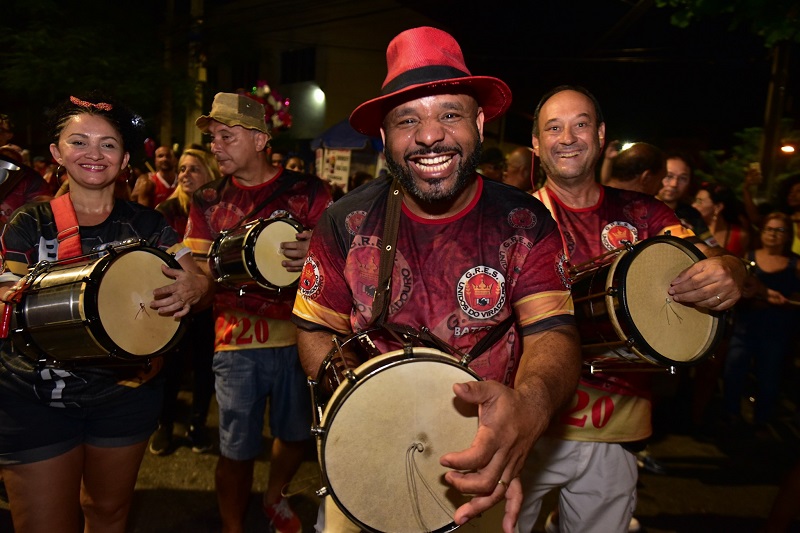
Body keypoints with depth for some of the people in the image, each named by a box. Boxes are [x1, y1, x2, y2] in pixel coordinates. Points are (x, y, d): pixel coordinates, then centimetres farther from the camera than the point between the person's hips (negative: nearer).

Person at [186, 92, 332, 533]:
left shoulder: (308, 191, -1)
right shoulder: (208, 201, 6)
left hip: (301, 337, 0)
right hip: (238, 342, 0)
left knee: (297, 433, 17)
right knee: (236, 450, 5)